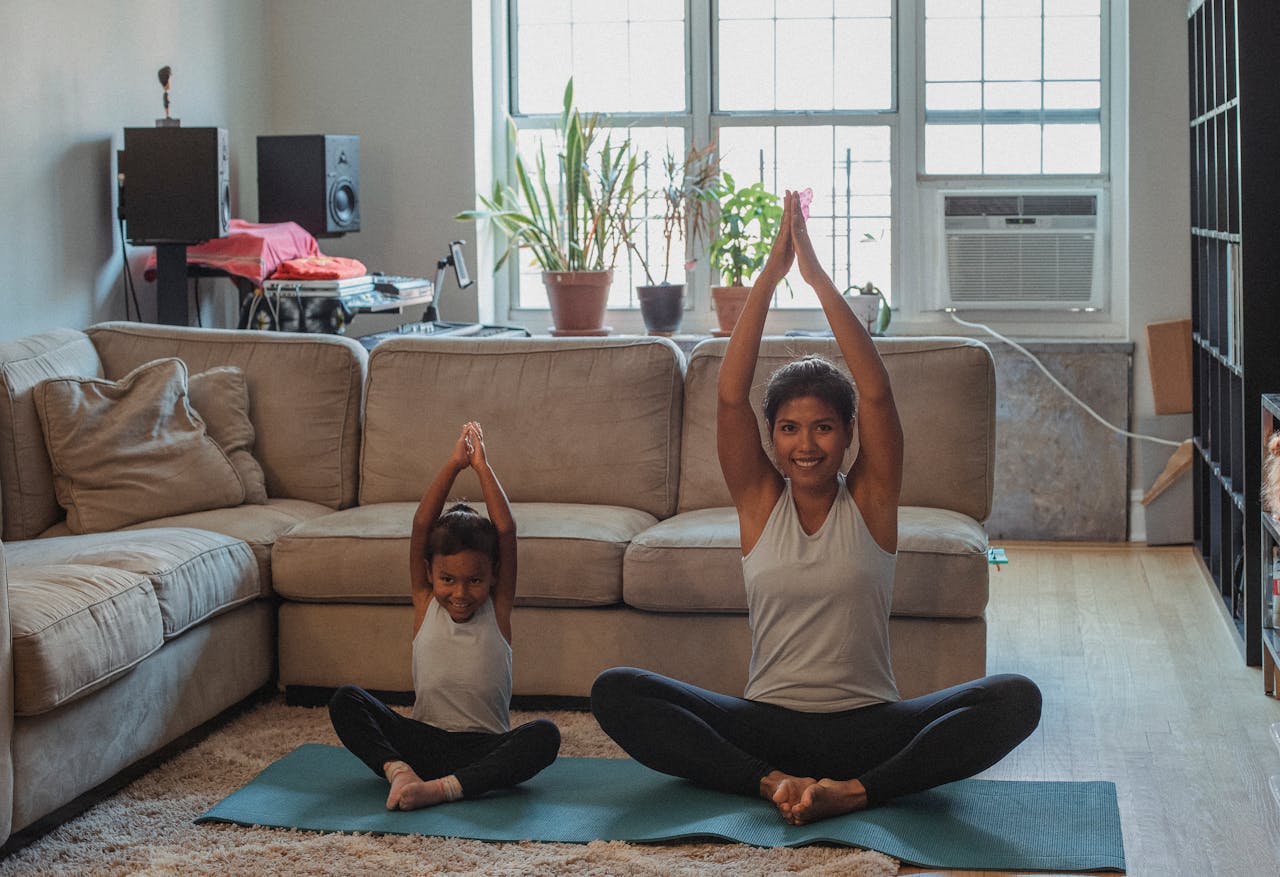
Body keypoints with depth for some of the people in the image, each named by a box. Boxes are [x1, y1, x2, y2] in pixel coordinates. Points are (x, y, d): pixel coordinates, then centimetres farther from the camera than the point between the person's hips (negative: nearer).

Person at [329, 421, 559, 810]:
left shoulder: (498, 608, 1)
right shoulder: (425, 603, 3)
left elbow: (506, 530, -10)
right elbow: (421, 525, -7)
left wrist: (482, 466, -10)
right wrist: (454, 464, -12)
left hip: (483, 748, -1)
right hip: (424, 741, 1)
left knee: (544, 735, -33)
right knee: (345, 701, -18)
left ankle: (443, 788, -37)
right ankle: (399, 772, -32)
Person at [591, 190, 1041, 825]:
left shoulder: (870, 500, 3)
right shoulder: (759, 500, 5)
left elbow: (876, 391, -11)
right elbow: (731, 392, -6)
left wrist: (817, 276, -14)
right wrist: (771, 273, -11)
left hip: (867, 726, -1)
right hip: (766, 722, 1)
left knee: (1016, 699, -26)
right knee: (613, 692, -21)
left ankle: (854, 791, -28)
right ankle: (770, 782, -29)